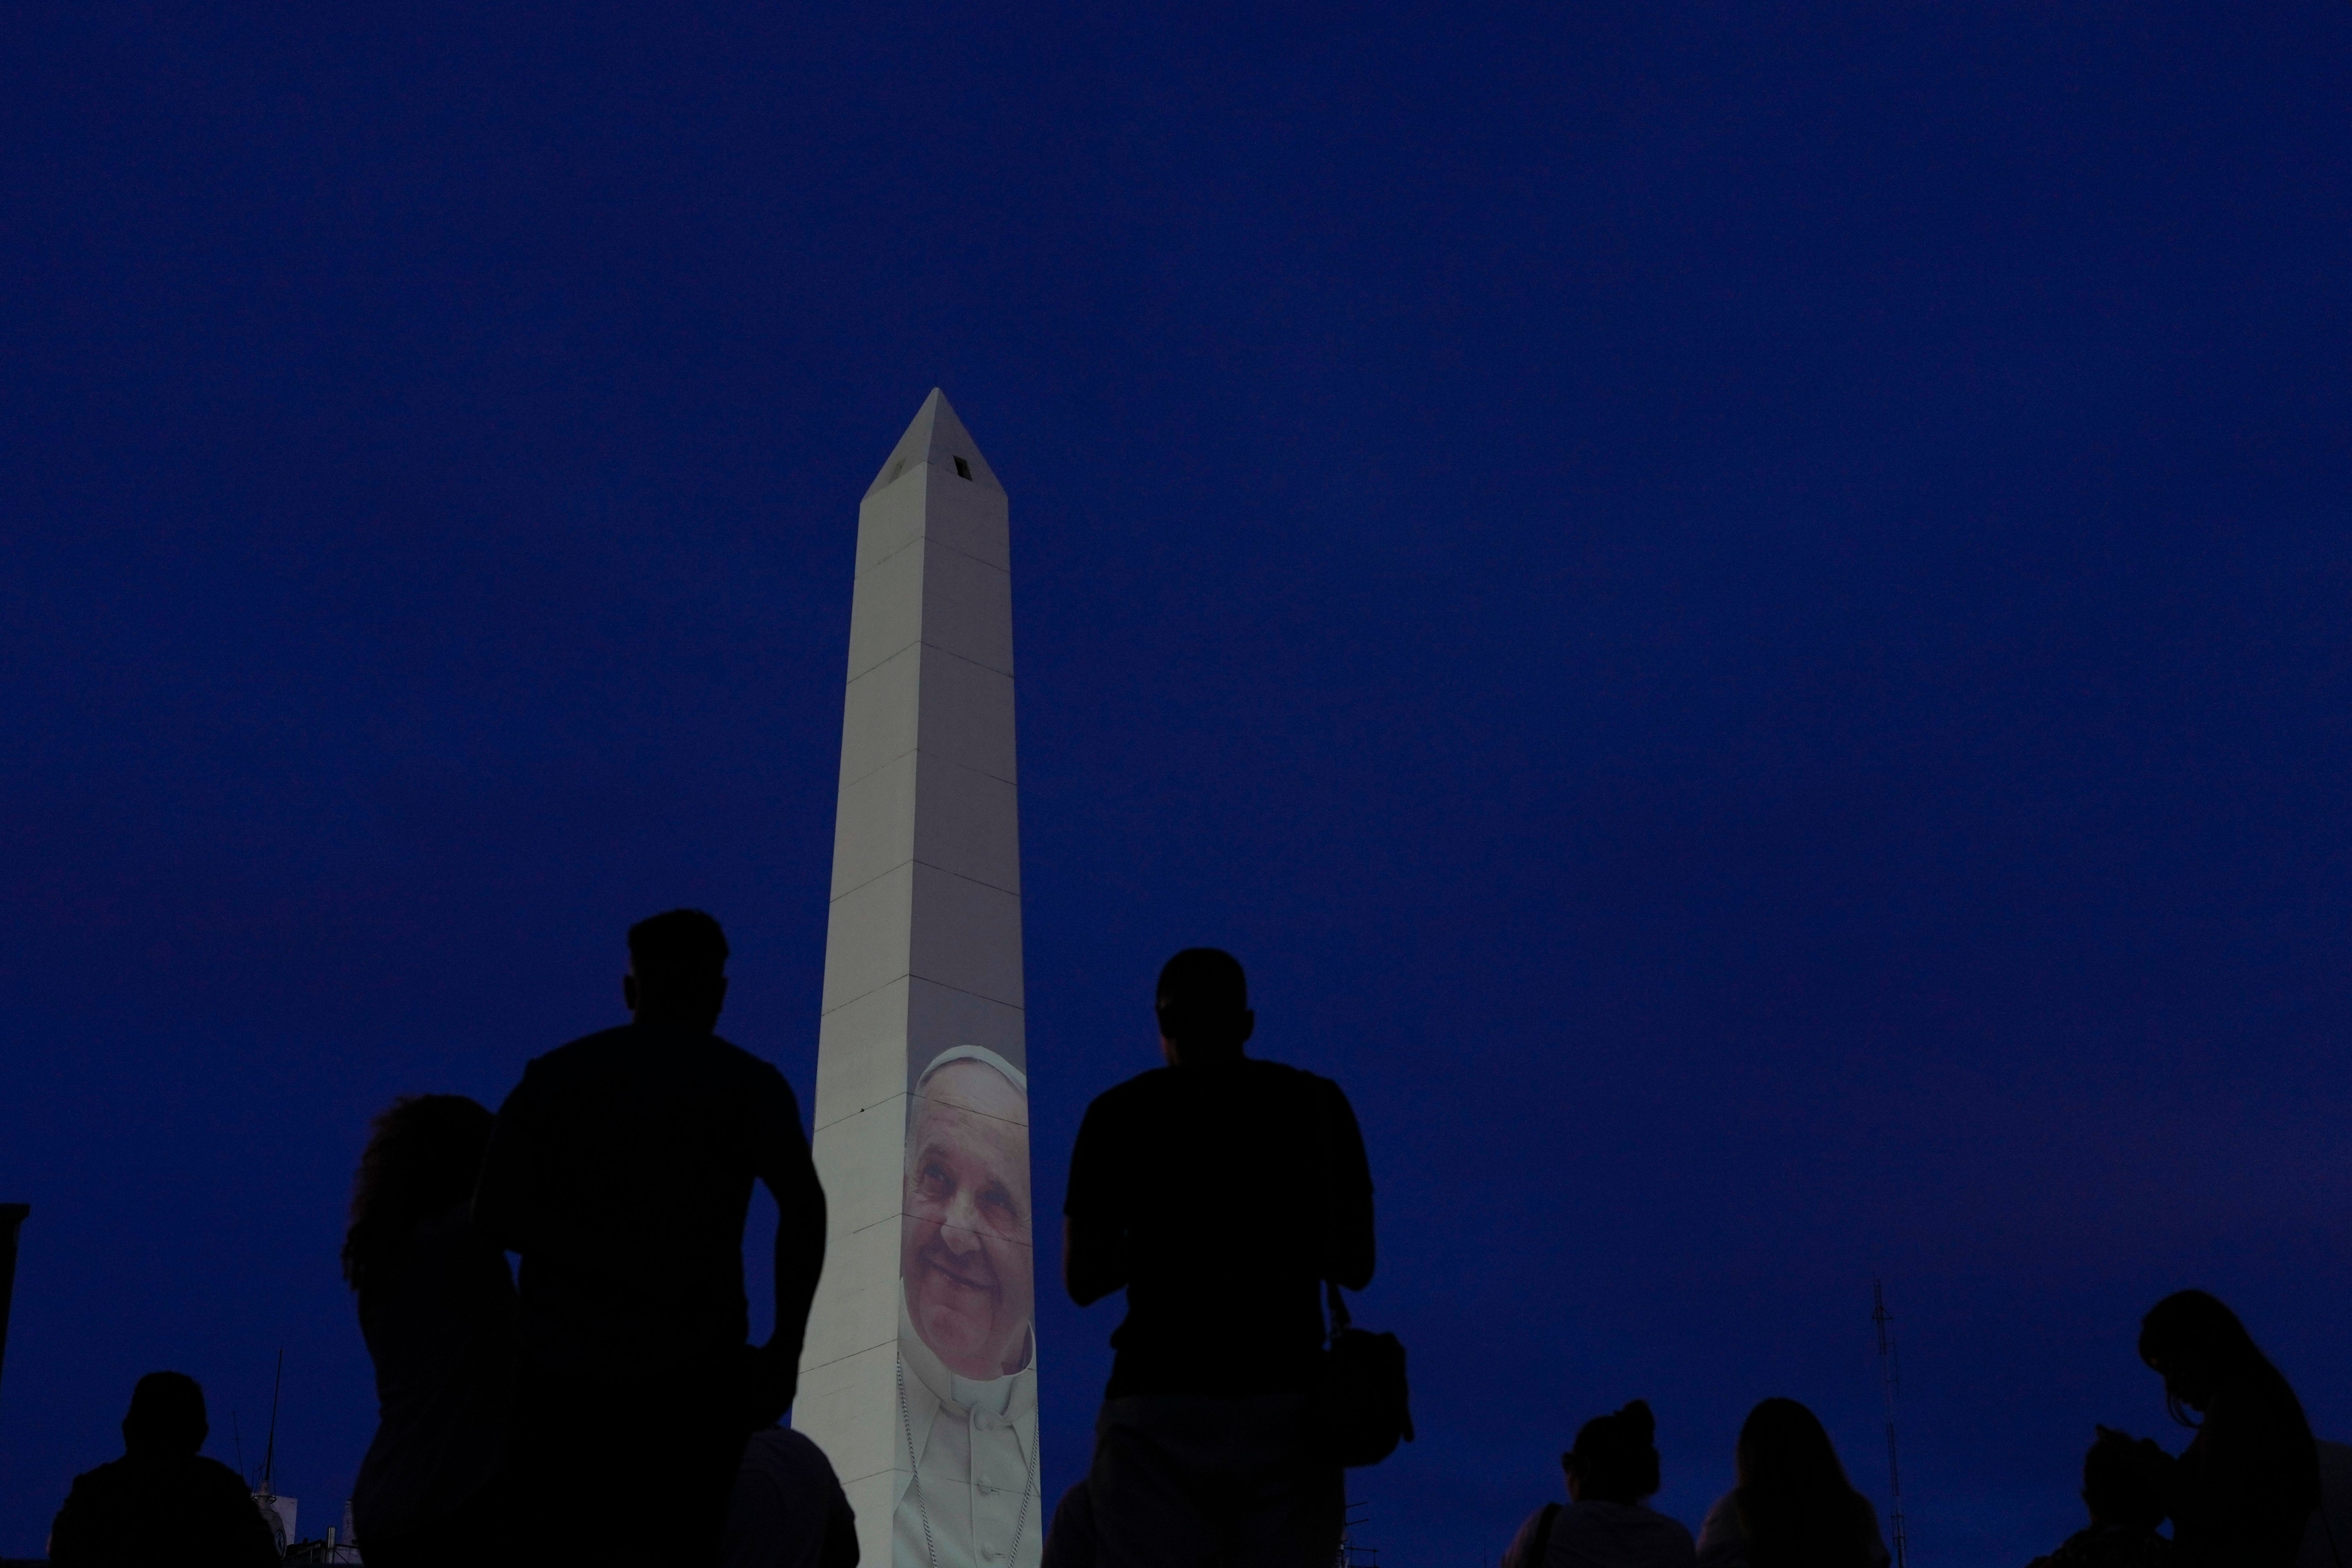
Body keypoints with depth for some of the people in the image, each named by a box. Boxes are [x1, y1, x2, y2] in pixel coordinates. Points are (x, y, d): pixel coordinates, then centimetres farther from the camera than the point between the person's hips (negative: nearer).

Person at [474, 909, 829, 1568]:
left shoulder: (553, 1075, 13)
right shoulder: (748, 1083, 6)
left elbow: (495, 1212, -2)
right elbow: (804, 1206, -11)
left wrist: (589, 1253, 8)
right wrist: (784, 1353, -4)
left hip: (563, 1371, 2)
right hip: (691, 1374, -2)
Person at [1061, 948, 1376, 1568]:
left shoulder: (1118, 1112, 6)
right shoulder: (1319, 1103, 9)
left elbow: (1082, 1280, 7)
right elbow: (1356, 1266, 9)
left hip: (1157, 1402, -1)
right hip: (1286, 1398, 1)